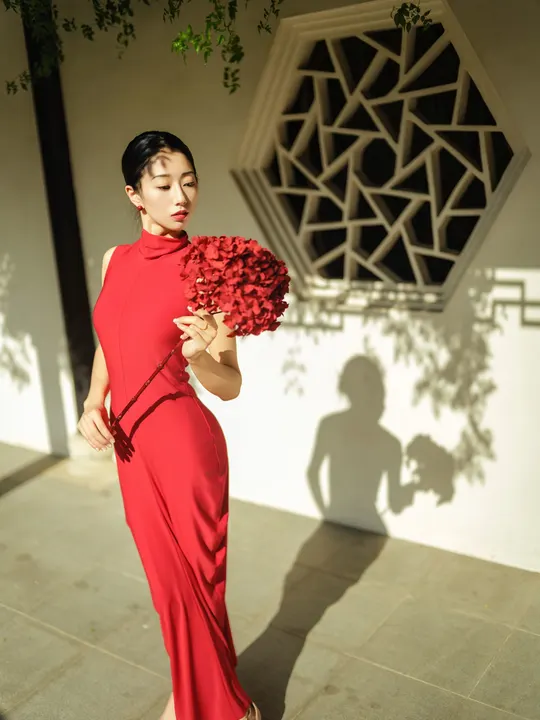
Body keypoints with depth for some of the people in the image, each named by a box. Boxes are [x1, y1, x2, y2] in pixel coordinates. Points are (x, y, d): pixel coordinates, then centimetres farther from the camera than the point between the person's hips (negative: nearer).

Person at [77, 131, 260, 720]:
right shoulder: (116, 260, 4)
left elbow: (229, 386, -9)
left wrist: (199, 356, -29)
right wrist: (93, 402, 0)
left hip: (183, 444, -5)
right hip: (130, 444, 5)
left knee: (191, 578, 10)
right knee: (166, 574, 20)